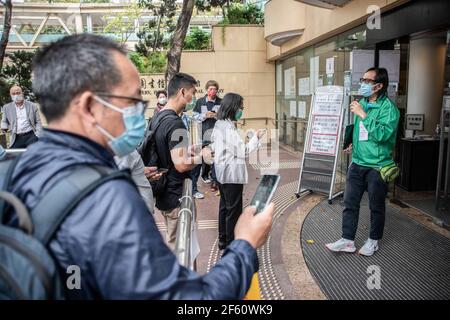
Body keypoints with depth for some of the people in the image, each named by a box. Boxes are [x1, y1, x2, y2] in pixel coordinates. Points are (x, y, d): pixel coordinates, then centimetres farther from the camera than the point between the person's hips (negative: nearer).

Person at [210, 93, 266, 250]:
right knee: (234, 209, 2)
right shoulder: (229, 128, -22)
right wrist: (256, 137, -11)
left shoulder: (218, 125, 7)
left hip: (222, 171, 10)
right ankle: (231, 244, 12)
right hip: (232, 173, -9)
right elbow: (243, 152, -20)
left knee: (224, 206, 17)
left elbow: (213, 147, 14)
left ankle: (223, 240, 28)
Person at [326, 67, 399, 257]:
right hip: (357, 163, 6)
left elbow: (383, 134, -27)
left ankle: (373, 240, 28)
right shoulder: (362, 103, 8)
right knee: (350, 203, 6)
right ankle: (347, 240, 16)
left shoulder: (388, 107, -13)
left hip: (377, 166, -6)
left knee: (376, 206, 10)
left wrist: (363, 115, -25)